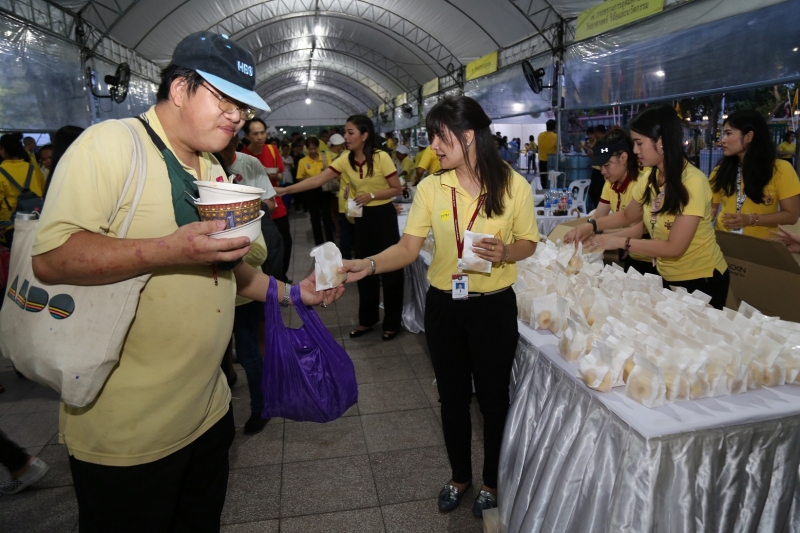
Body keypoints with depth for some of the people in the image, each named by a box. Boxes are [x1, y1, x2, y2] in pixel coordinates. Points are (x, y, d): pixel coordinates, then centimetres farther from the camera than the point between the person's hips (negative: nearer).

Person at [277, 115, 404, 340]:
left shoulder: (381, 157, -15)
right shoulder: (345, 159, -2)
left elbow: (397, 189, -11)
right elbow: (317, 180, -8)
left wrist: (371, 195, -23)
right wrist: (284, 190, -15)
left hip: (384, 216, -5)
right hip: (363, 217, 6)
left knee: (390, 268, 2)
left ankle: (392, 323, 16)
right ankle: (367, 320, 26)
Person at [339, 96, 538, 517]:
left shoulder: (513, 185, -9)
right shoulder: (431, 188, -5)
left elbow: (528, 243, 1)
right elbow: (408, 248, -6)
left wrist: (505, 252, -21)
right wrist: (368, 265, -23)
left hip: (494, 307, -2)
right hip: (443, 306, 3)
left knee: (492, 395, 14)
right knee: (452, 395, 17)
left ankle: (491, 482, 40)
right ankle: (459, 476, 42)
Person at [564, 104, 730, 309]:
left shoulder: (693, 182, -25)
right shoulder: (649, 180, -6)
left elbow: (674, 248, -27)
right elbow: (628, 216, 12)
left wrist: (620, 242, -24)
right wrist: (592, 225, -4)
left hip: (701, 282, -6)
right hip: (667, 278, 6)